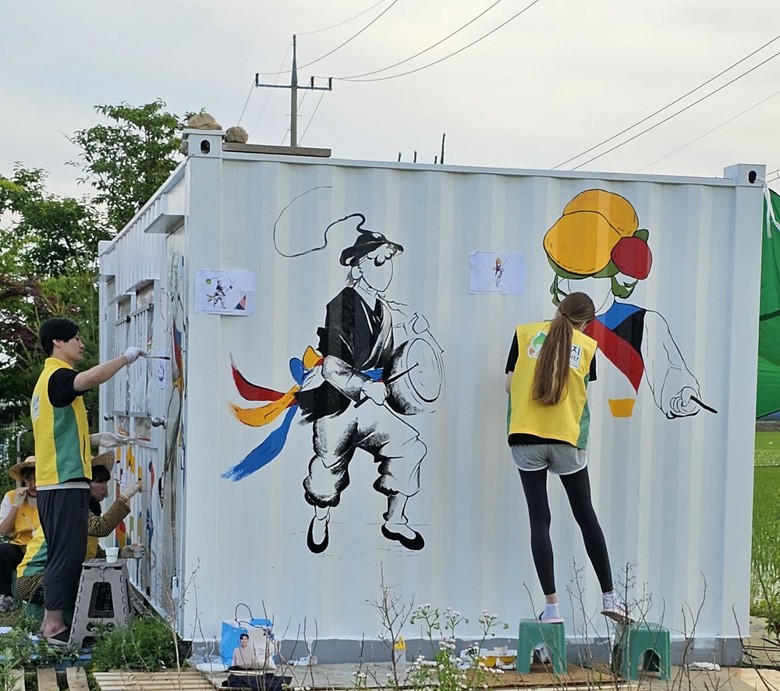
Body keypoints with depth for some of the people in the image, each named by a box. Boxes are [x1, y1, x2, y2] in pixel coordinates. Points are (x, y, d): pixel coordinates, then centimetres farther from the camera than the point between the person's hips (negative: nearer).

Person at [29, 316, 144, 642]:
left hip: (53, 483, 10)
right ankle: (54, 624, -6)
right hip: (65, 482, -10)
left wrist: (94, 438, 23)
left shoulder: (48, 379, 20)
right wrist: (126, 357, -23)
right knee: (67, 553, -8)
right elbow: (91, 378, -34)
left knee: (62, 554, 14)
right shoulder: (58, 376, -11)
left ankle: (51, 621, 16)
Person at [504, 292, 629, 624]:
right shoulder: (587, 346, 6)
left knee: (539, 520, 3)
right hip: (567, 440, 0)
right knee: (586, 516, 15)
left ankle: (551, 606, 0)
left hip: (526, 439, 0)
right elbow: (585, 390, 10)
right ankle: (608, 597, 18)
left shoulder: (524, 333, 5)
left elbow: (509, 384, 4)